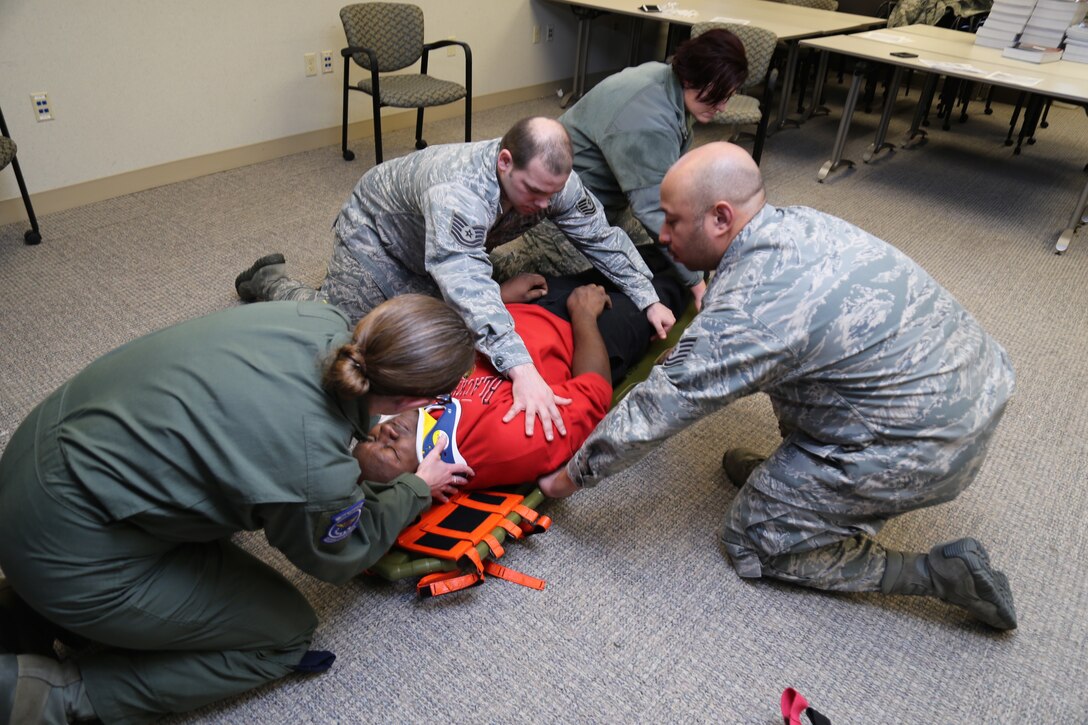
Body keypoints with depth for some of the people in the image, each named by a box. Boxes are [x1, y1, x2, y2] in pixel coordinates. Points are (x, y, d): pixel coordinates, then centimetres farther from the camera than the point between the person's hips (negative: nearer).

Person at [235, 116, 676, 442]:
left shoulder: (552, 181, -24)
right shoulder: (459, 190, -46)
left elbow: (603, 237, -13)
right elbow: (468, 286, -56)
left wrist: (648, 300, -21)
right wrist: (521, 371, -65)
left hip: (435, 257, 6)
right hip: (376, 229, -6)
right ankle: (270, 280, 22)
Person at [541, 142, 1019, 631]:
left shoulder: (745, 312, -26)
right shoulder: (798, 221, 1)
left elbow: (651, 414, -17)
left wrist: (571, 477, -3)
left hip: (923, 449, -9)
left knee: (756, 541, 6)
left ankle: (938, 574, 5)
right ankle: (793, 474, 26)